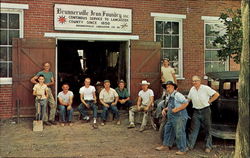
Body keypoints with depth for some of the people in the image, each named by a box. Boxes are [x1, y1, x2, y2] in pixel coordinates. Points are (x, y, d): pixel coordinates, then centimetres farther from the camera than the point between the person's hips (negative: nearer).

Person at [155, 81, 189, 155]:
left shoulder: (177, 95, -14)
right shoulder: (169, 96, 14)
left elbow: (186, 103, -20)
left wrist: (177, 109, -22)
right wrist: (164, 109, 10)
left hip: (179, 116, -10)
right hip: (171, 117, 10)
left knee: (179, 133, -5)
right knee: (167, 129, 15)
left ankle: (182, 149, 8)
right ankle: (166, 145, 28)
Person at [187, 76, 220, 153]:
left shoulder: (205, 88, -9)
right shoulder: (192, 89, 8)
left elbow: (216, 94, -8)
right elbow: (188, 99, 21)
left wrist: (209, 101, -9)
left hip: (205, 111, -4)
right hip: (196, 111, 4)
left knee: (207, 129, 5)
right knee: (193, 129, 4)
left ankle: (208, 147, 13)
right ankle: (190, 145, 9)